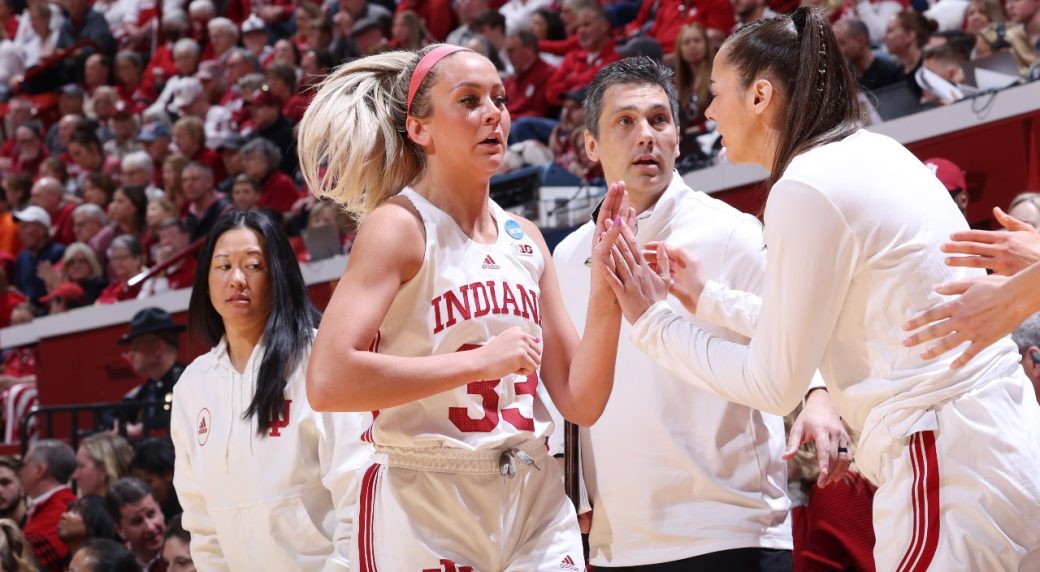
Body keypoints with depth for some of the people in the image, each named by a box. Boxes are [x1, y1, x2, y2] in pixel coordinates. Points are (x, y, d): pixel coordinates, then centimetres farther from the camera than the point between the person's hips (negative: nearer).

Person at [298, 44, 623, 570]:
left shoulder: (524, 240, 10)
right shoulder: (399, 225, -7)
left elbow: (581, 403, 9)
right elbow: (328, 382, -21)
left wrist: (606, 288, -4)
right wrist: (479, 360, -19)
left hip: (536, 507, 5)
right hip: (426, 513, -5)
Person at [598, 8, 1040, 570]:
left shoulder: (806, 188, -13)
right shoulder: (872, 154, 14)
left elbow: (774, 382, -7)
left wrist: (654, 322, 4)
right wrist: (706, 299, 27)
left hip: (949, 467, -9)